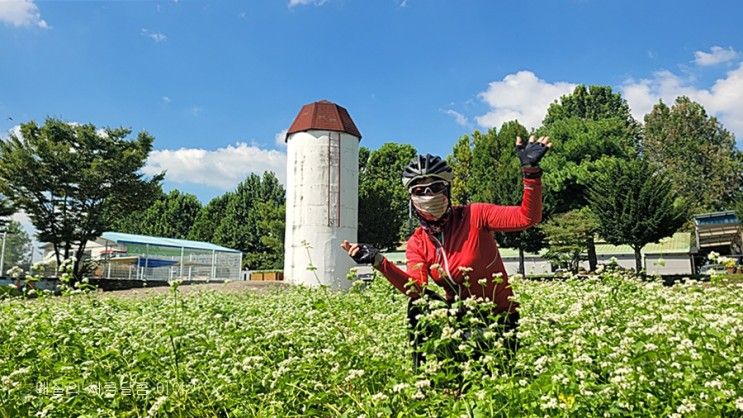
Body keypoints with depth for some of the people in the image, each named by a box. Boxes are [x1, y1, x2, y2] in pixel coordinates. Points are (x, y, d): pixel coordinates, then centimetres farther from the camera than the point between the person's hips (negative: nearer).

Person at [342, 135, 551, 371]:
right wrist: (379, 261, -35)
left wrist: (531, 171, -39)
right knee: (418, 306, -21)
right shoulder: (417, 244, -6)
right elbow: (417, 289, -23)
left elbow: (527, 218, -26)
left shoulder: (474, 216, -17)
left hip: (499, 316, -2)